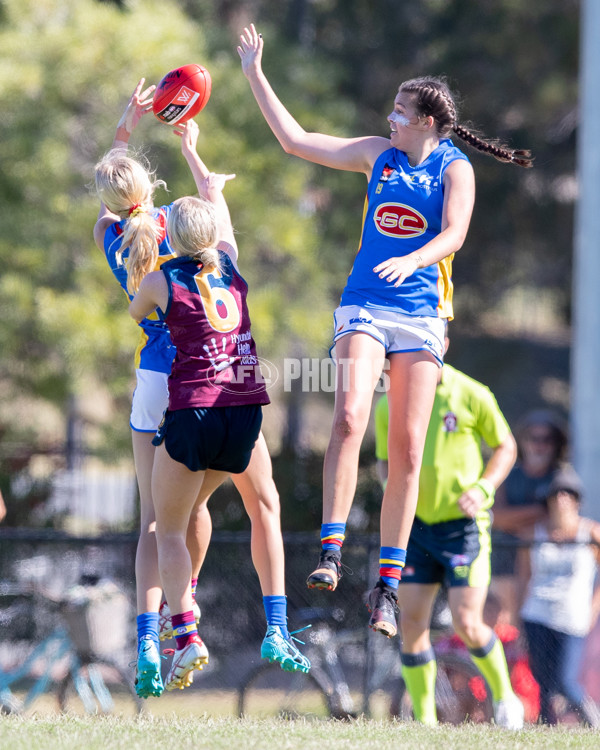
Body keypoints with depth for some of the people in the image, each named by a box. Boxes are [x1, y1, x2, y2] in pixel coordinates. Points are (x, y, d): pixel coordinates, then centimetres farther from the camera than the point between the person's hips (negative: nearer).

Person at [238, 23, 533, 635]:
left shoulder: (455, 168, 1)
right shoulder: (378, 154, 11)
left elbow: (454, 234, -13)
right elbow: (295, 141, 15)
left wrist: (411, 261, -32)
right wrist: (255, 75, 14)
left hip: (421, 314, -1)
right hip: (364, 305, 1)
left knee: (407, 450, -3)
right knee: (349, 418, -23)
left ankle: (387, 586, 1)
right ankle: (330, 552, -23)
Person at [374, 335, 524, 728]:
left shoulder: (472, 396, -7)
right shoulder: (389, 405, 3)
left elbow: (506, 447, 3)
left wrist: (483, 489, -12)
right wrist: (393, 482, -8)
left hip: (464, 525, -4)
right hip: (415, 526, 4)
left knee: (468, 626, -10)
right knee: (412, 624, -5)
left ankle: (504, 696, 18)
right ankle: (425, 722, 4)